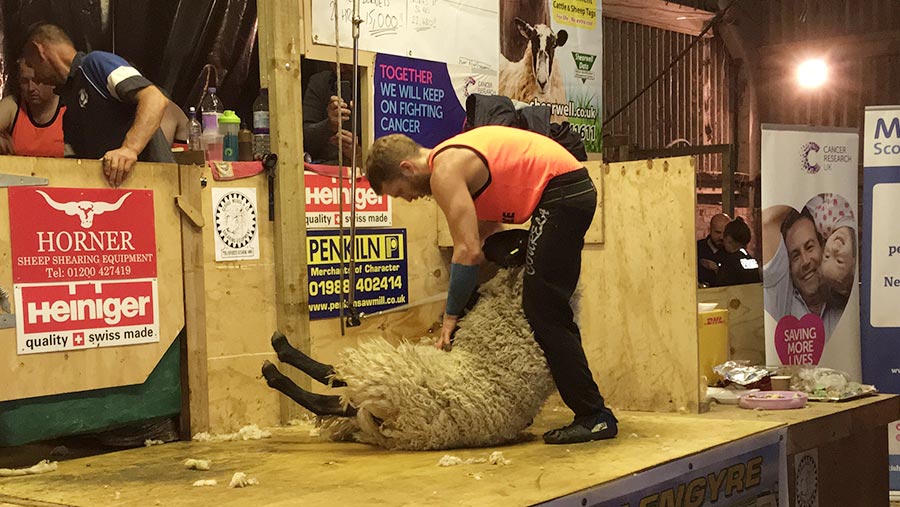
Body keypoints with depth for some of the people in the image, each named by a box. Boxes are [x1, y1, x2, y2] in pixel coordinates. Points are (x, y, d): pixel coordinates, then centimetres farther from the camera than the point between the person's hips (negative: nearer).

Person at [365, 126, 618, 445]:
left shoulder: (445, 171, -13)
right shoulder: (454, 156, 17)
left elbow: (468, 251, -19)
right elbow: (488, 223, 17)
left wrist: (451, 315, -9)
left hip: (561, 192, -11)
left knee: (542, 310, -8)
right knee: (550, 310, 14)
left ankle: (595, 416, -6)